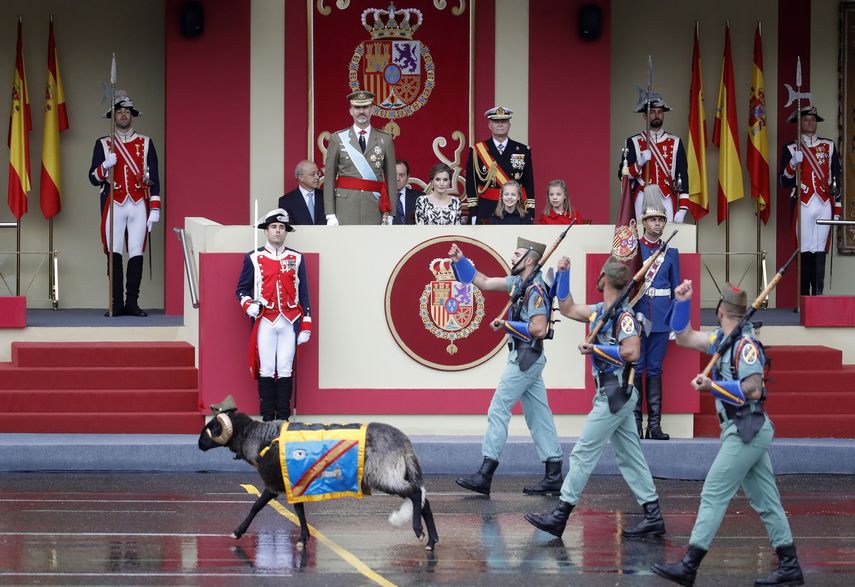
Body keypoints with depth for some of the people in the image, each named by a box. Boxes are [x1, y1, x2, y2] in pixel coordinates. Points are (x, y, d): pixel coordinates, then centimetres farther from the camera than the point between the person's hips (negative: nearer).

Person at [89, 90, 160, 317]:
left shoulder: (146, 143, 9)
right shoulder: (103, 144, 8)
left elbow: (154, 179, 7)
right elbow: (94, 178, 4)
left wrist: (155, 209, -1)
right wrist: (106, 165, -16)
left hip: (139, 205, 1)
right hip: (114, 205, -1)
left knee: (136, 254, -2)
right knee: (114, 254, -4)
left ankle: (132, 302, 3)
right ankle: (117, 304, -1)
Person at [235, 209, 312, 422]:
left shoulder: (296, 259, 13)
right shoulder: (253, 258, 8)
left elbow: (304, 294, 12)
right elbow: (241, 289, 12)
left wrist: (306, 326, 6)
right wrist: (249, 305, -9)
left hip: (289, 322, 1)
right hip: (265, 322, -1)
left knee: (285, 370, -1)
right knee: (266, 369, -3)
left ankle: (283, 418, 3)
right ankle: (267, 418, 1)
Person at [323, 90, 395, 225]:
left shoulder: (385, 139, 10)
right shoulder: (337, 139, 8)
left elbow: (391, 179, 8)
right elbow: (329, 179, 5)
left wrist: (389, 214, 2)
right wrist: (330, 215, -3)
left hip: (374, 208, 1)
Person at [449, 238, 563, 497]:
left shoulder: (535, 289, -17)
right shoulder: (519, 282, 11)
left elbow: (539, 329, -24)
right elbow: (484, 282, 19)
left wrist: (507, 325, -16)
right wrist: (460, 260, 12)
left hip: (526, 358, -10)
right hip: (526, 358, 10)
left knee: (498, 411, -8)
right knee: (538, 414, 8)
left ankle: (485, 475, -7)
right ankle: (553, 475, 9)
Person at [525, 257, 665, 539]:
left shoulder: (624, 314, -16)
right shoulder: (601, 311, 11)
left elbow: (631, 352, -25)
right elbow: (567, 308, 23)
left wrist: (595, 349, -20)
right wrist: (563, 273, 16)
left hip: (616, 394, -9)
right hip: (612, 394, 9)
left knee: (583, 452, -7)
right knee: (629, 456, 10)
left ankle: (560, 516, -4)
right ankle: (652, 516, 11)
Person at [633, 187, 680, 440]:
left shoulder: (671, 253, 10)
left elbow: (676, 290, 13)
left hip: (661, 318, 2)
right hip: (636, 313, -2)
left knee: (655, 369, 4)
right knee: (636, 368, -2)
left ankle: (655, 425, 5)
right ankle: (635, 425, 0)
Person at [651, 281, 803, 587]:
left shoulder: (745, 344, -15)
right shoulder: (722, 339, 12)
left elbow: (753, 390, -21)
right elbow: (684, 337, 20)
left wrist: (713, 386, -25)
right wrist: (681, 302, 8)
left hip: (746, 430, -10)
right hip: (746, 432, 10)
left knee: (713, 495, -10)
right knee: (765, 501, 9)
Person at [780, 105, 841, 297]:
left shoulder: (829, 146, 13)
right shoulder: (791, 149, 8)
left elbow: (836, 179, 13)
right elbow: (784, 182, 3)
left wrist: (837, 209, 8)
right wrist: (793, 163, -15)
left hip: (825, 205, 1)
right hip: (803, 207, -1)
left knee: (820, 252, -3)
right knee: (805, 252, -4)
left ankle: (818, 296, -3)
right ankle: (804, 298, -2)